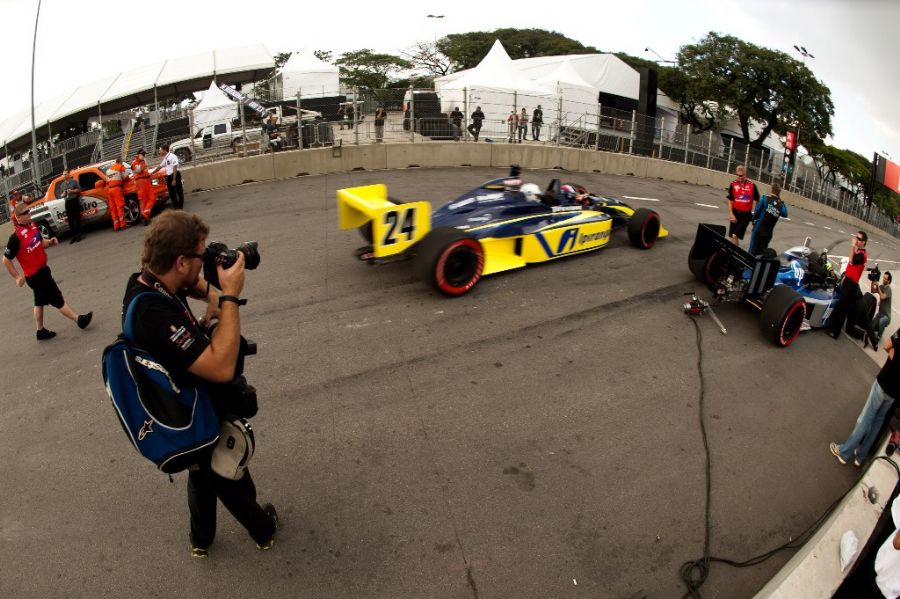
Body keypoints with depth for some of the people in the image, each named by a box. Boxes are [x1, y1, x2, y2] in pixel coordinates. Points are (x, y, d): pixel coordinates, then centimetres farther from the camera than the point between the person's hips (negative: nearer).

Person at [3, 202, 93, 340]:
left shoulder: (32, 226, 0)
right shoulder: (16, 237, -23)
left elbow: (40, 243, 16)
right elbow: (6, 259, -16)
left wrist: (50, 242, -6)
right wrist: (17, 277, -13)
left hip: (42, 269, 9)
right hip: (35, 275, -9)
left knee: (40, 301, 19)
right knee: (57, 299, 1)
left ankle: (40, 331, 31)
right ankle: (79, 320, 11)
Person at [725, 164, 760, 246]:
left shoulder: (752, 185, -7)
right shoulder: (733, 184, -4)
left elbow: (756, 200, 2)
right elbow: (730, 200, 1)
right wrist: (731, 214, -5)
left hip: (746, 214, -3)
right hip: (735, 212, 3)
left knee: (735, 235, -12)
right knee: (732, 236, 9)